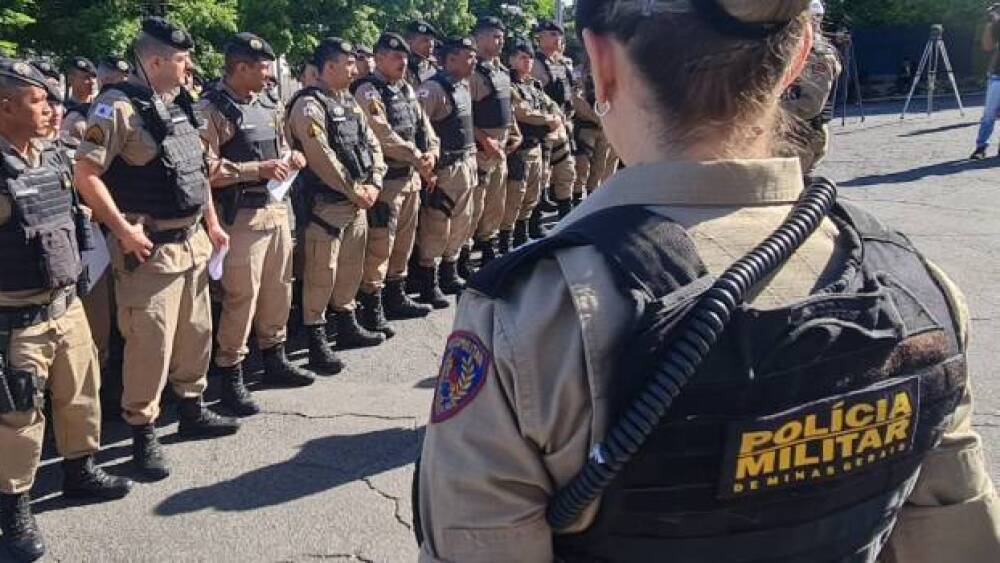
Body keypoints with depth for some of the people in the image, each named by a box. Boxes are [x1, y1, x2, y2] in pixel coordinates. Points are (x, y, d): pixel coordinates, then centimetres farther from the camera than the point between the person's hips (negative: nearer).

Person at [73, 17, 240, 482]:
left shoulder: (180, 105, 10)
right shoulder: (118, 108, -15)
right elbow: (85, 174, -19)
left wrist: (211, 224, 15)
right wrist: (123, 230, -19)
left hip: (192, 242, 8)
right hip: (149, 249, -8)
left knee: (196, 332, 17)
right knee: (149, 344, -2)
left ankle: (191, 410, 33)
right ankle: (142, 432, 12)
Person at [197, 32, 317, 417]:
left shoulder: (268, 105, 12)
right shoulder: (211, 110, -13)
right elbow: (206, 170, -20)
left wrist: (290, 158, 3)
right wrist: (258, 170, -21)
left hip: (276, 208, 8)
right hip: (241, 216, -8)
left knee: (278, 290, 16)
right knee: (240, 298, -3)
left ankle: (274, 360, 32)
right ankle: (231, 377, 10)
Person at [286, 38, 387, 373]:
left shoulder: (349, 103, 13)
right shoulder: (309, 106, -15)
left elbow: (372, 144, 13)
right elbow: (323, 159, -21)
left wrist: (373, 184, -2)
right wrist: (356, 191, -14)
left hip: (357, 203, 9)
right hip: (325, 205, -9)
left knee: (351, 268, 18)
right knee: (320, 275, -2)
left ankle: (347, 326, 32)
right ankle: (316, 340, 6)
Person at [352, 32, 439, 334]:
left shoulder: (407, 90, 14)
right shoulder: (368, 92, -13)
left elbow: (424, 126, 13)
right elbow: (384, 137, -20)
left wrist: (431, 153, -6)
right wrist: (418, 160, -15)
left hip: (411, 177, 9)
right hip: (385, 180, -9)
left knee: (404, 242, 17)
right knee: (380, 246, -6)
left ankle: (396, 298, 30)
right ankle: (371, 309, 2)